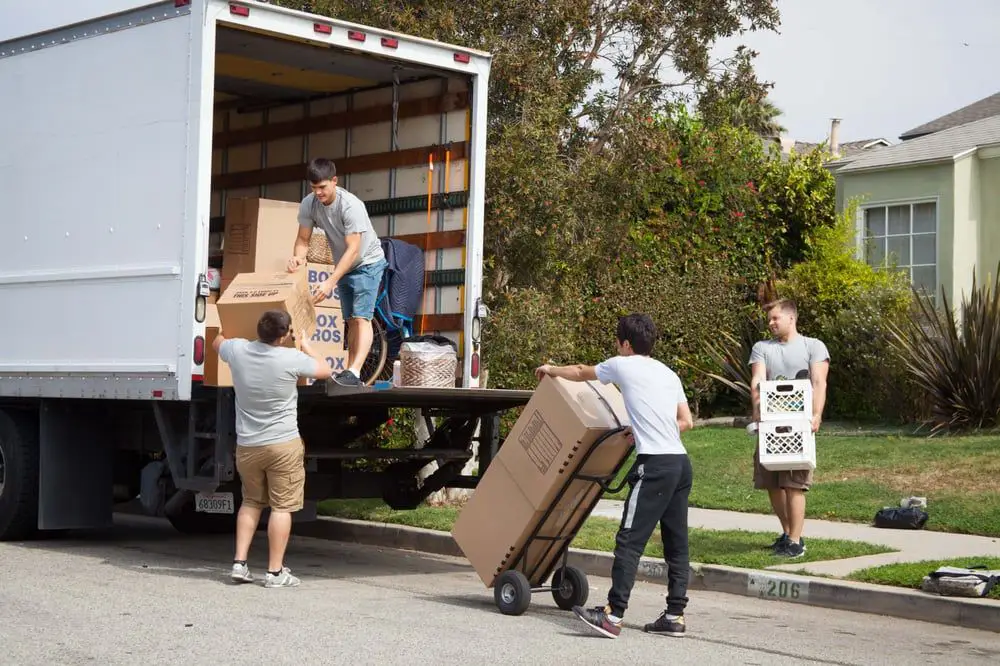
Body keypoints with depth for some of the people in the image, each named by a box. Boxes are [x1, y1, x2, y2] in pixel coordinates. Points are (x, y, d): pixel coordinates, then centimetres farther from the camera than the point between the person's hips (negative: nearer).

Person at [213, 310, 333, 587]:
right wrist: (305, 345, 17)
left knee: (251, 502, 20)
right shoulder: (291, 359, -16)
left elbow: (217, 342, 20)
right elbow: (325, 370, 3)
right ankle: (275, 571, 3)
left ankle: (240, 562, 15)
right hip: (283, 445, -4)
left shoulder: (237, 350, -5)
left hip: (246, 446, 5)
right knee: (282, 507, 3)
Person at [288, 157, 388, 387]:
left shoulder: (351, 205, -31)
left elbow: (353, 249, -34)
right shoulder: (308, 204, -14)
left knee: (361, 318, -18)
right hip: (344, 266, 7)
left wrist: (330, 282, -39)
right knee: (350, 321, 10)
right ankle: (351, 374, 12)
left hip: (367, 263, -7)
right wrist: (297, 257, -34)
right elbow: (303, 239, -9)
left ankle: (354, 373, -29)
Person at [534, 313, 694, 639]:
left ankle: (613, 616, -12)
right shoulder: (669, 374, 20)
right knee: (676, 542, 10)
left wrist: (551, 369, 39)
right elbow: (686, 421, 18)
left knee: (630, 540, -9)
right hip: (681, 463, 7)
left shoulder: (623, 365, 4)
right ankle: (675, 615, 12)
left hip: (655, 465, -7)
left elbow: (580, 373, 21)